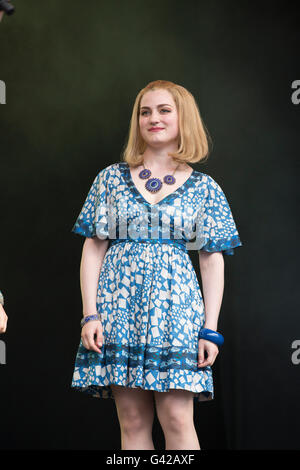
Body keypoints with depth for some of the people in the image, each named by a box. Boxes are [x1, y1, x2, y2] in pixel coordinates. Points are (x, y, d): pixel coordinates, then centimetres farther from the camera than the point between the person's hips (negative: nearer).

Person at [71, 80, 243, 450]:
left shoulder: (204, 188, 8)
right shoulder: (111, 178, 9)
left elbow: (212, 260, 7)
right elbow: (93, 248, 7)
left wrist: (210, 329, 0)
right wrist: (90, 314, -2)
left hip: (176, 308, -1)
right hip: (119, 307, 1)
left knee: (177, 418, -7)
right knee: (132, 421, 2)